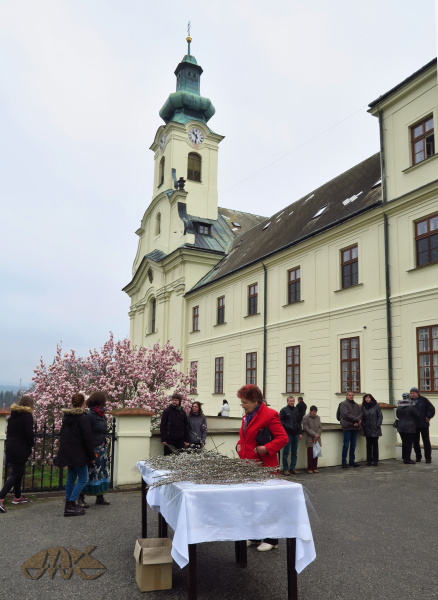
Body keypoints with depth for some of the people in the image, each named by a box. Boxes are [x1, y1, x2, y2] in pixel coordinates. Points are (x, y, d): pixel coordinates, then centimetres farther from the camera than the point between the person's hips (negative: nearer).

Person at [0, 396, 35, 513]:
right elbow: (29, 433, -16)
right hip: (21, 449, -8)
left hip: (11, 447, 8)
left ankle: (17, 497, 27)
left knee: (18, 472, 19)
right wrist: (31, 445, -1)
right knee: (15, 474, -4)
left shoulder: (13, 414, 11)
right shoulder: (27, 416, -13)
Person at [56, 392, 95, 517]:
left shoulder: (66, 417, 10)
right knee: (83, 478, -2)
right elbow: (87, 439, -16)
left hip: (67, 453, 8)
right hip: (78, 454, -8)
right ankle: (70, 506, -7)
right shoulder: (83, 418, -15)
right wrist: (92, 457, -9)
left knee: (71, 477, 16)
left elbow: (62, 435, 18)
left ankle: (69, 504, 20)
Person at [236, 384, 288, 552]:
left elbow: (283, 438, -17)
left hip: (264, 467, -8)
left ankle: (271, 539, 18)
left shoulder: (269, 414, -15)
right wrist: (239, 445, 5)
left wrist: (267, 448, -26)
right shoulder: (247, 416, 12)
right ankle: (255, 536, 29)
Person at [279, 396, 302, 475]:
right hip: (288, 434, -5)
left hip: (295, 434, 5)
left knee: (294, 452, 10)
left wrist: (299, 433, 14)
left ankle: (293, 468, 19)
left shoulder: (297, 410, 13)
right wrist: (287, 427, -16)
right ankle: (285, 469, 5)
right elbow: (281, 421, -8)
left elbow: (299, 421, 18)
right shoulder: (284, 410, -4)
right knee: (286, 452, -2)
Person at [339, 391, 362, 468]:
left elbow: (360, 413, 9)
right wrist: (357, 419, -12)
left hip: (355, 427, 6)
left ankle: (352, 461, 20)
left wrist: (358, 420, -10)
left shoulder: (356, 405, 17)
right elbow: (347, 415, -13)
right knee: (346, 445, -4)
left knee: (353, 445, 11)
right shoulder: (343, 404, -4)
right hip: (347, 427, -6)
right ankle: (344, 462, 1)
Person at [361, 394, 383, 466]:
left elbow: (380, 416, -1)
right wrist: (363, 426, -3)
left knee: (375, 444, 3)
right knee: (369, 445, 6)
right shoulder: (363, 407, 5)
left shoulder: (376, 406, -1)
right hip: (367, 429, 2)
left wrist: (378, 425, -9)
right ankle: (369, 460, 11)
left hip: (375, 429, -2)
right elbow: (362, 418, 7)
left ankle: (375, 460, 10)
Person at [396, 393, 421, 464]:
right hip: (410, 428, -6)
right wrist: (417, 425, 8)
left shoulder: (399, 408, 5)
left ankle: (404, 458, 19)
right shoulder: (411, 407, -13)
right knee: (409, 443, -1)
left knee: (404, 442, 14)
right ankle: (407, 459, -1)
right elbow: (417, 416, -7)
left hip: (401, 427, 6)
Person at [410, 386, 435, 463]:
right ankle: (418, 457, 17)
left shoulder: (423, 400, -4)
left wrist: (428, 417, -7)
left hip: (423, 424, -3)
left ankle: (428, 458, 7)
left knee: (426, 441, 1)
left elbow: (432, 409, -3)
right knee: (415, 441, 7)